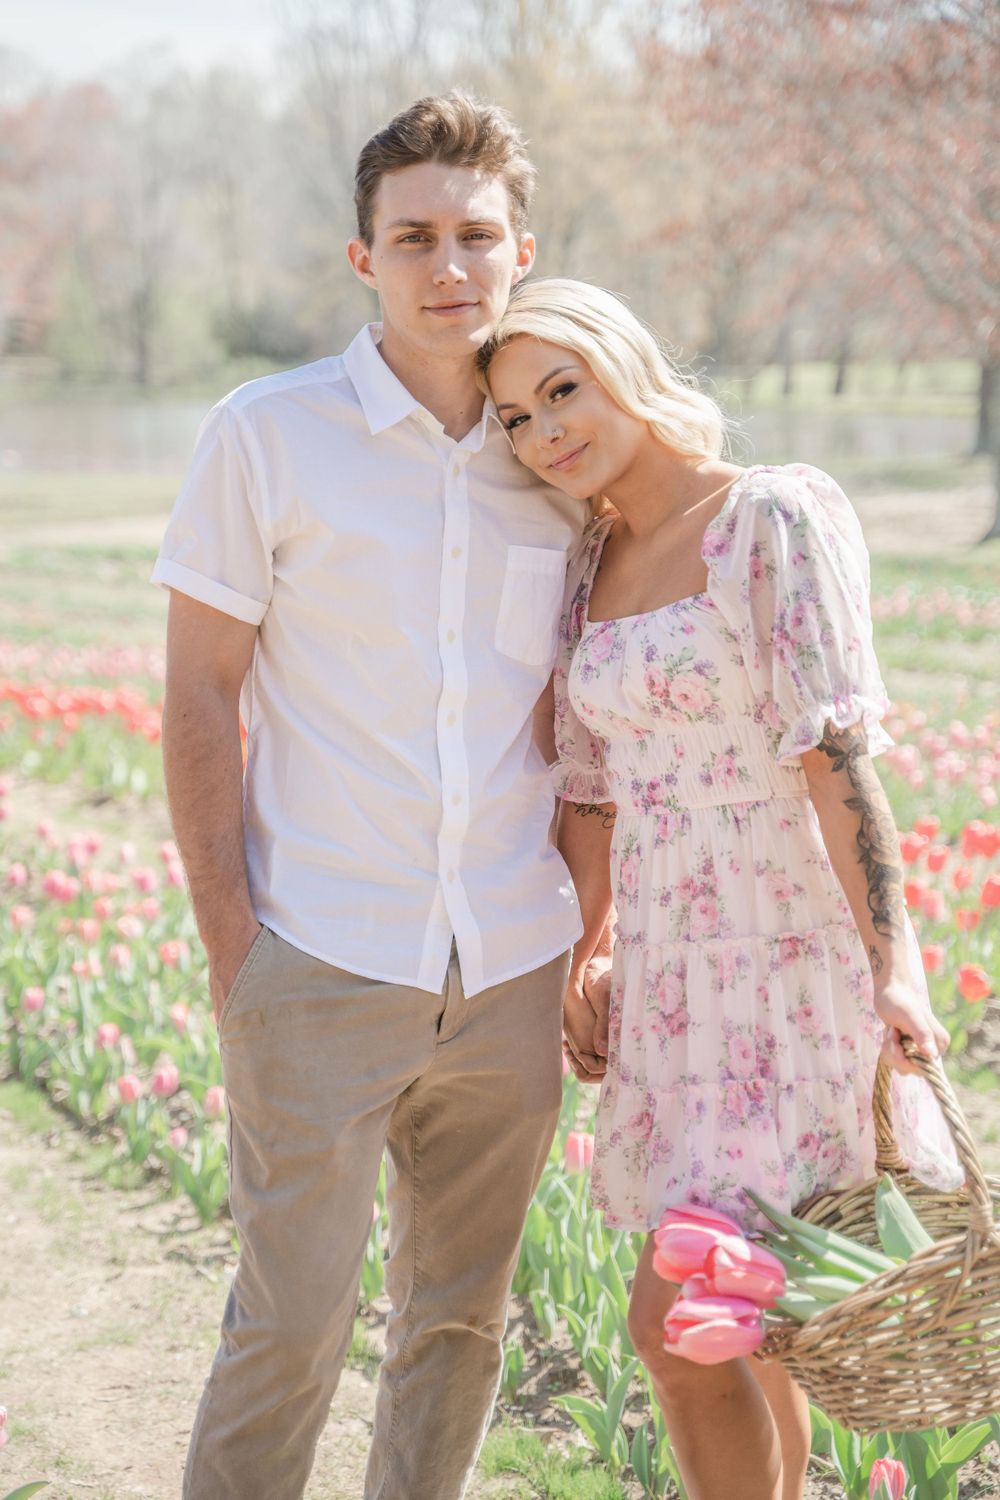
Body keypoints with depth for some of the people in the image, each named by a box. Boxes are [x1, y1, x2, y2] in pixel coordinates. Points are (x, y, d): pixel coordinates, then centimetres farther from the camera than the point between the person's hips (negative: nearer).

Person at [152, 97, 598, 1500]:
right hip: (324, 966, -3)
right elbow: (200, 701, -3)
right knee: (292, 1321, -1)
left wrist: (587, 940, 10)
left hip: (512, 975, 4)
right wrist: (228, 937, -8)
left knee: (463, 1318, 13)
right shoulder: (266, 435, -4)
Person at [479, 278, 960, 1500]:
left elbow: (835, 750, -17)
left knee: (677, 1321, -10)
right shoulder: (589, 563, 11)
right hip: (671, 970, 7)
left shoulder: (778, 516, -10)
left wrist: (891, 968, -20)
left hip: (793, 960, -7)